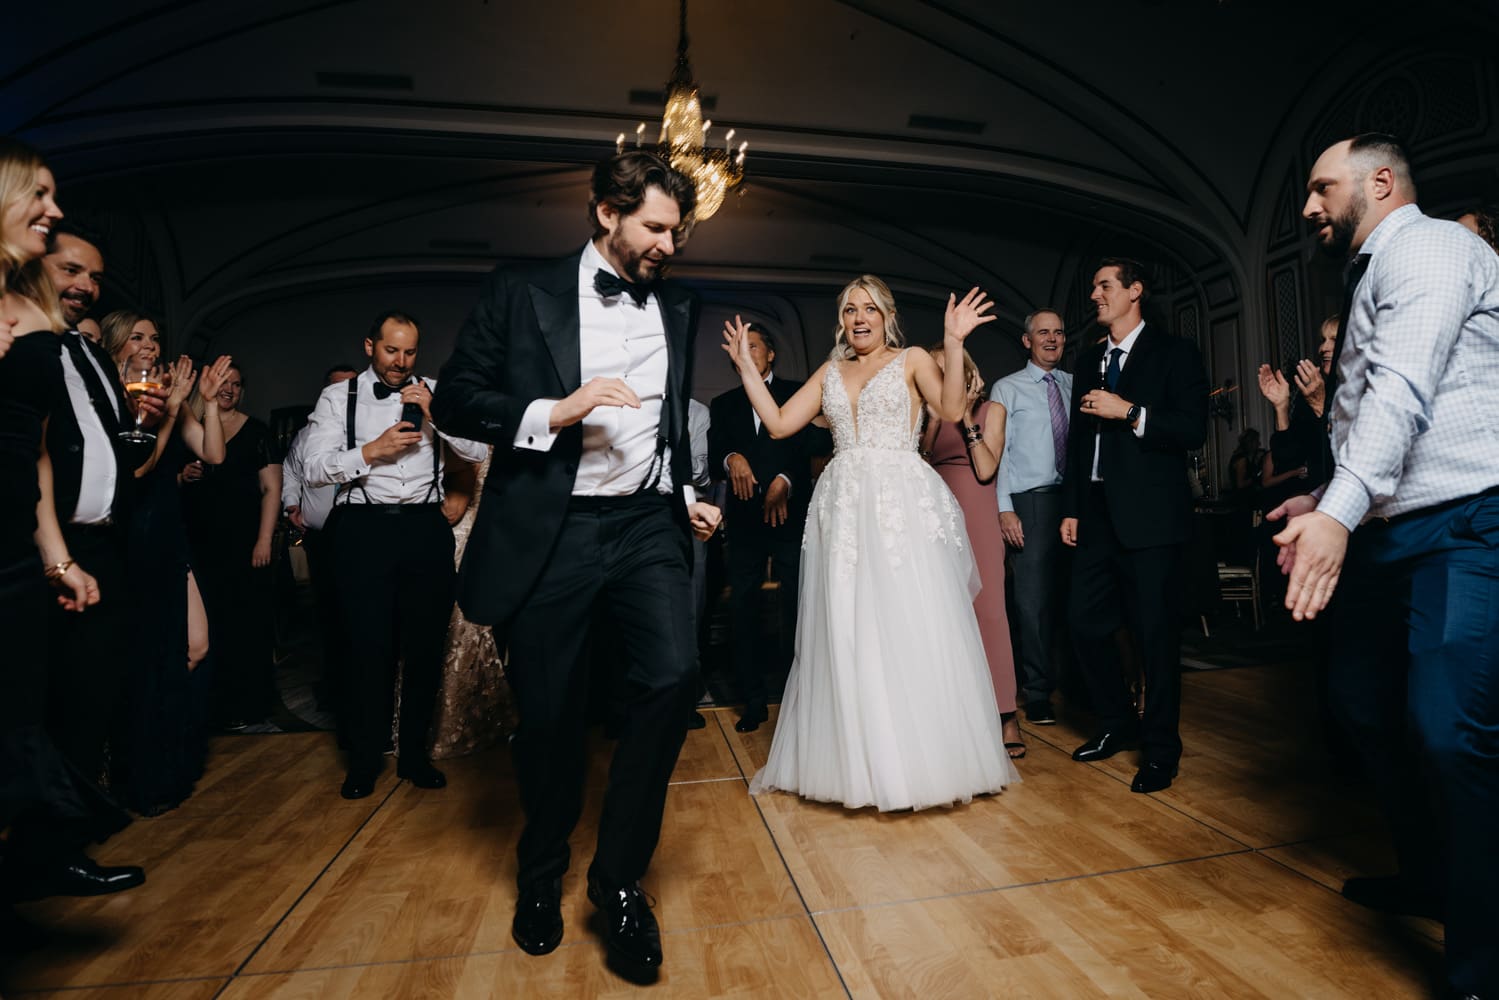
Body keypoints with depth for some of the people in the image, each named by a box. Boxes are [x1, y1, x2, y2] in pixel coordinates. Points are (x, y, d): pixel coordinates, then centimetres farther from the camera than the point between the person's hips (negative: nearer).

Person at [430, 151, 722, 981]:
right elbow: (454, 399, -2)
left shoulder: (677, 310, 14)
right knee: (549, 716, 7)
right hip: (548, 533, -2)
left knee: (671, 676, -18)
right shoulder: (521, 293, 2)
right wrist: (556, 410, -14)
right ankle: (541, 874, 37)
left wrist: (688, 495, 13)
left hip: (646, 526, 3)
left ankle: (619, 877, 6)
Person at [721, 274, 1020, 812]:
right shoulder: (829, 372, 18)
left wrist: (953, 345, -18)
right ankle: (858, 762, 17)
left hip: (903, 504, -3)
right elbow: (778, 424, 9)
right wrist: (746, 365, 8)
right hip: (844, 507, 4)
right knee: (846, 636, 4)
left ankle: (926, 758, 12)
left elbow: (952, 409, -9)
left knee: (913, 629, -3)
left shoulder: (911, 360, 8)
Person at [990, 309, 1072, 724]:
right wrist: (1005, 509, -11)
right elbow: (998, 452, -2)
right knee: (1034, 600, -4)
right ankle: (1038, 694, 7)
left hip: (1074, 498, 4)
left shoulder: (1074, 385, 15)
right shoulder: (1007, 389, 5)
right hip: (1031, 502, -3)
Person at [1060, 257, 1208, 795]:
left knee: (1156, 632, 0)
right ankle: (1118, 724, 27)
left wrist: (1128, 411, -16)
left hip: (1149, 516, -6)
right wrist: (1071, 508, 13)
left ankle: (1160, 749, 16)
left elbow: (1193, 429, -9)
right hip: (1097, 515, 6)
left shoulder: (1174, 353, 1)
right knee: (1086, 622, 7)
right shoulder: (1088, 360, 18)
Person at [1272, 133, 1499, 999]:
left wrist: (1340, 512, -34)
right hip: (1386, 529, 10)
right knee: (1365, 702, 15)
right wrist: (1325, 501, 20)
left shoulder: (1425, 247, -7)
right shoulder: (1373, 275, 21)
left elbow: (1403, 391, -24)